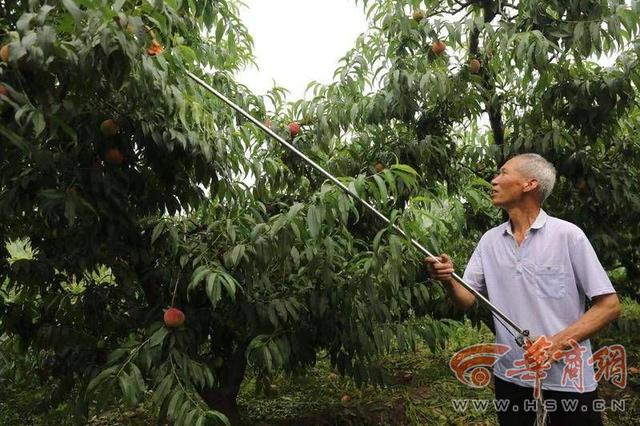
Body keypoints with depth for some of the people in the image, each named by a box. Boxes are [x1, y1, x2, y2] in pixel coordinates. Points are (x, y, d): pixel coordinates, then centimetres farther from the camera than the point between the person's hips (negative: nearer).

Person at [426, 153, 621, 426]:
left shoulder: (567, 234, -9)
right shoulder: (489, 240, 3)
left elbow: (609, 305, -9)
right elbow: (466, 300, 2)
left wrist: (559, 342, -20)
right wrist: (448, 281, -19)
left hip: (567, 377, -3)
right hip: (510, 375, 4)